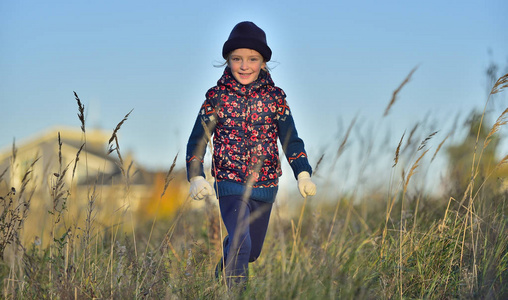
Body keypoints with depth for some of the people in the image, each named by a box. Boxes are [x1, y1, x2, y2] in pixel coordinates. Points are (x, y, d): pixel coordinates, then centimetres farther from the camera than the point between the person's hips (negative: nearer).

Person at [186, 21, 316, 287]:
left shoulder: (275, 97, 0)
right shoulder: (217, 96, -4)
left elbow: (291, 140, 2)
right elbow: (197, 139, -1)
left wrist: (303, 174, -12)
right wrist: (196, 177, -15)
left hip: (265, 187, 3)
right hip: (229, 185, -3)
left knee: (251, 251, 17)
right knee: (241, 244, -23)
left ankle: (222, 272, 49)